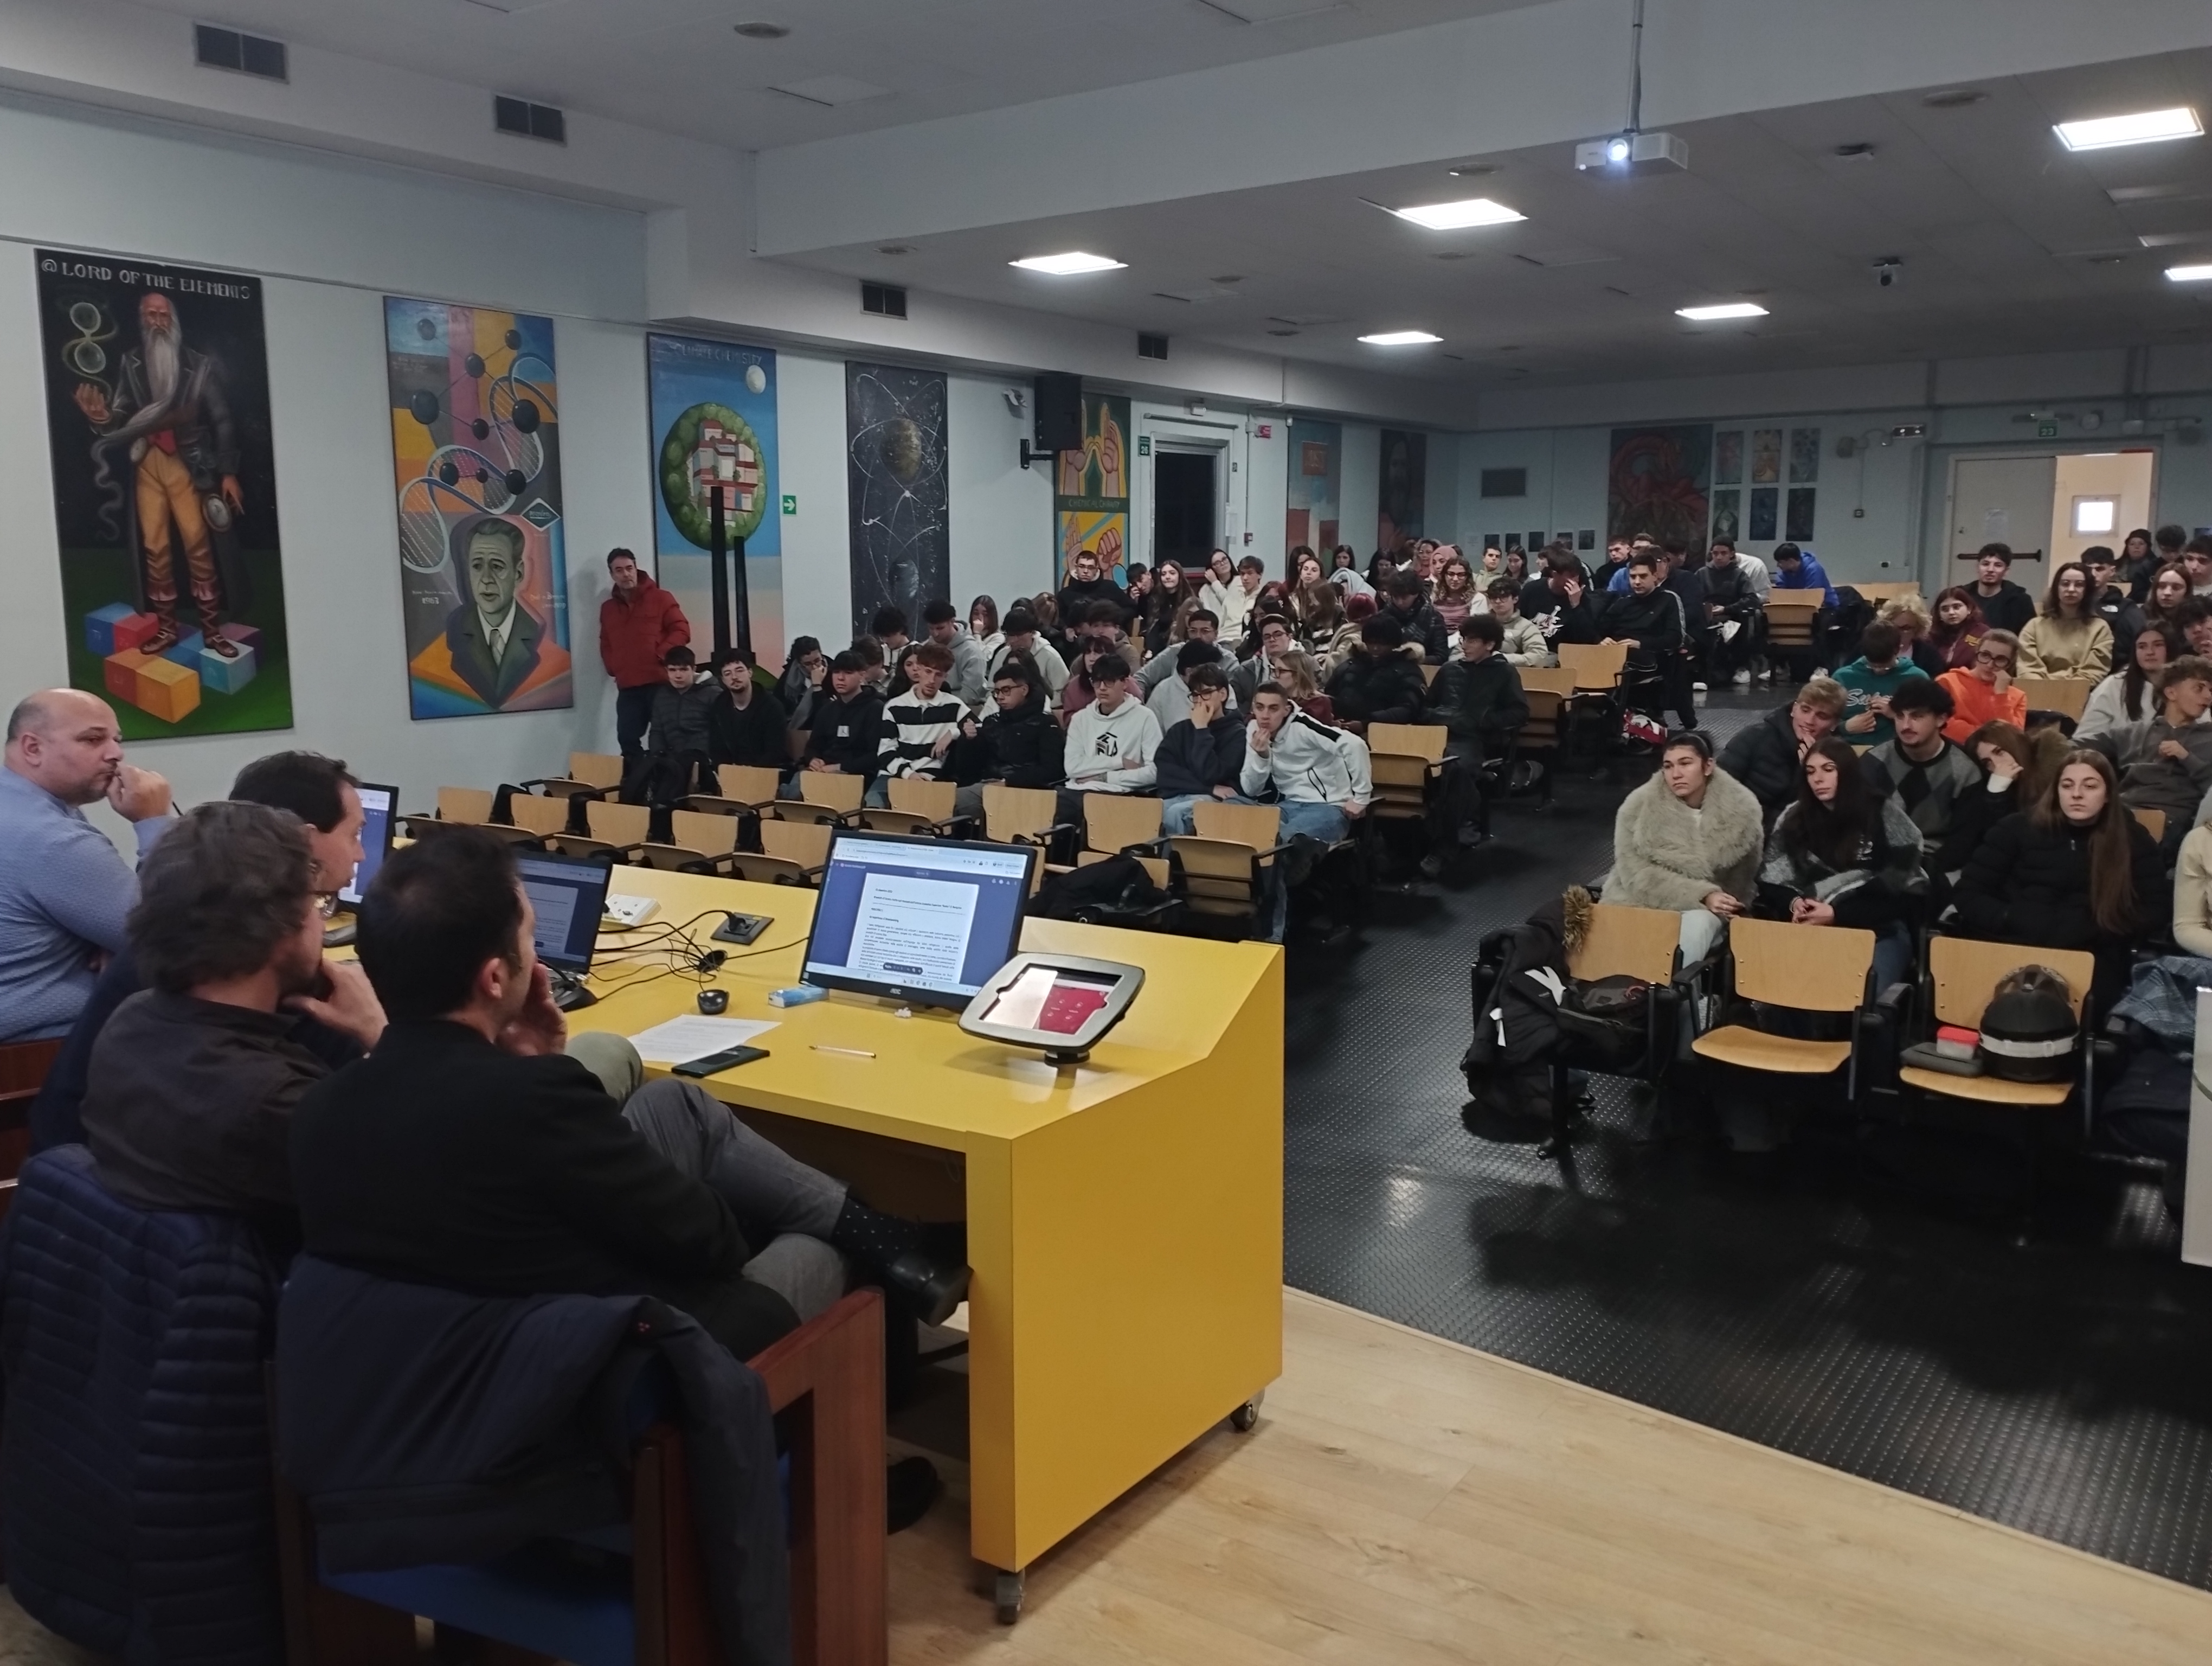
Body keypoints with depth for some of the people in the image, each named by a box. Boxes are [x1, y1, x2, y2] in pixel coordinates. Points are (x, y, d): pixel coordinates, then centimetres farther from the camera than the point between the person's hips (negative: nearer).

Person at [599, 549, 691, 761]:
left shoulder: (660, 598, 5)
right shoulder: (607, 608, 18)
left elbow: (682, 631, -1)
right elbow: (606, 644, 24)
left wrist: (660, 654, -12)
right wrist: (613, 668, 6)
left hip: (660, 682, -4)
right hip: (627, 687, 4)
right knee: (627, 740, -3)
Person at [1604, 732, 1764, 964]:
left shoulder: (1740, 809, -3)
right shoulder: (1638, 808, -6)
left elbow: (1741, 878, 6)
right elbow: (1638, 876, -11)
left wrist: (1715, 901, -15)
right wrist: (1702, 896, -21)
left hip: (1705, 910, 1)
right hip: (1644, 904, -1)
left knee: (1697, 925, -34)